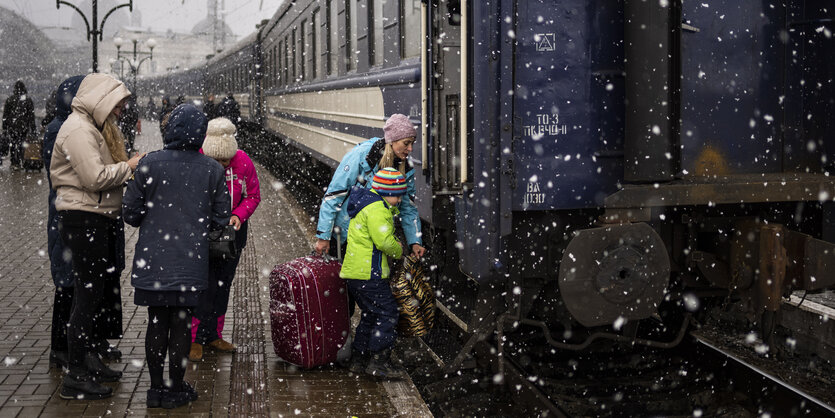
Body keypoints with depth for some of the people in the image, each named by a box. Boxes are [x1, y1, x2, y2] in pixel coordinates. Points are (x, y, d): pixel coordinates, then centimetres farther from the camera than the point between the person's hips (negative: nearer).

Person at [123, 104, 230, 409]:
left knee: (156, 322, 10)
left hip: (153, 260, 0)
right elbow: (220, 219, 1)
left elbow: (131, 213, -4)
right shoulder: (213, 170, -4)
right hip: (191, 260, 0)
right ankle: (176, 388, 16)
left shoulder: (150, 164, -8)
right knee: (182, 323, 8)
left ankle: (157, 387, 17)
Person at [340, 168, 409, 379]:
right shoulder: (376, 208, -16)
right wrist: (399, 251, -3)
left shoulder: (368, 202, 19)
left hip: (355, 272, 11)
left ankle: (358, 360, 23)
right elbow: (384, 241, -22)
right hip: (367, 273, -11)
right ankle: (378, 363, -5)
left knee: (371, 315, 18)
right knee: (387, 313, -7)